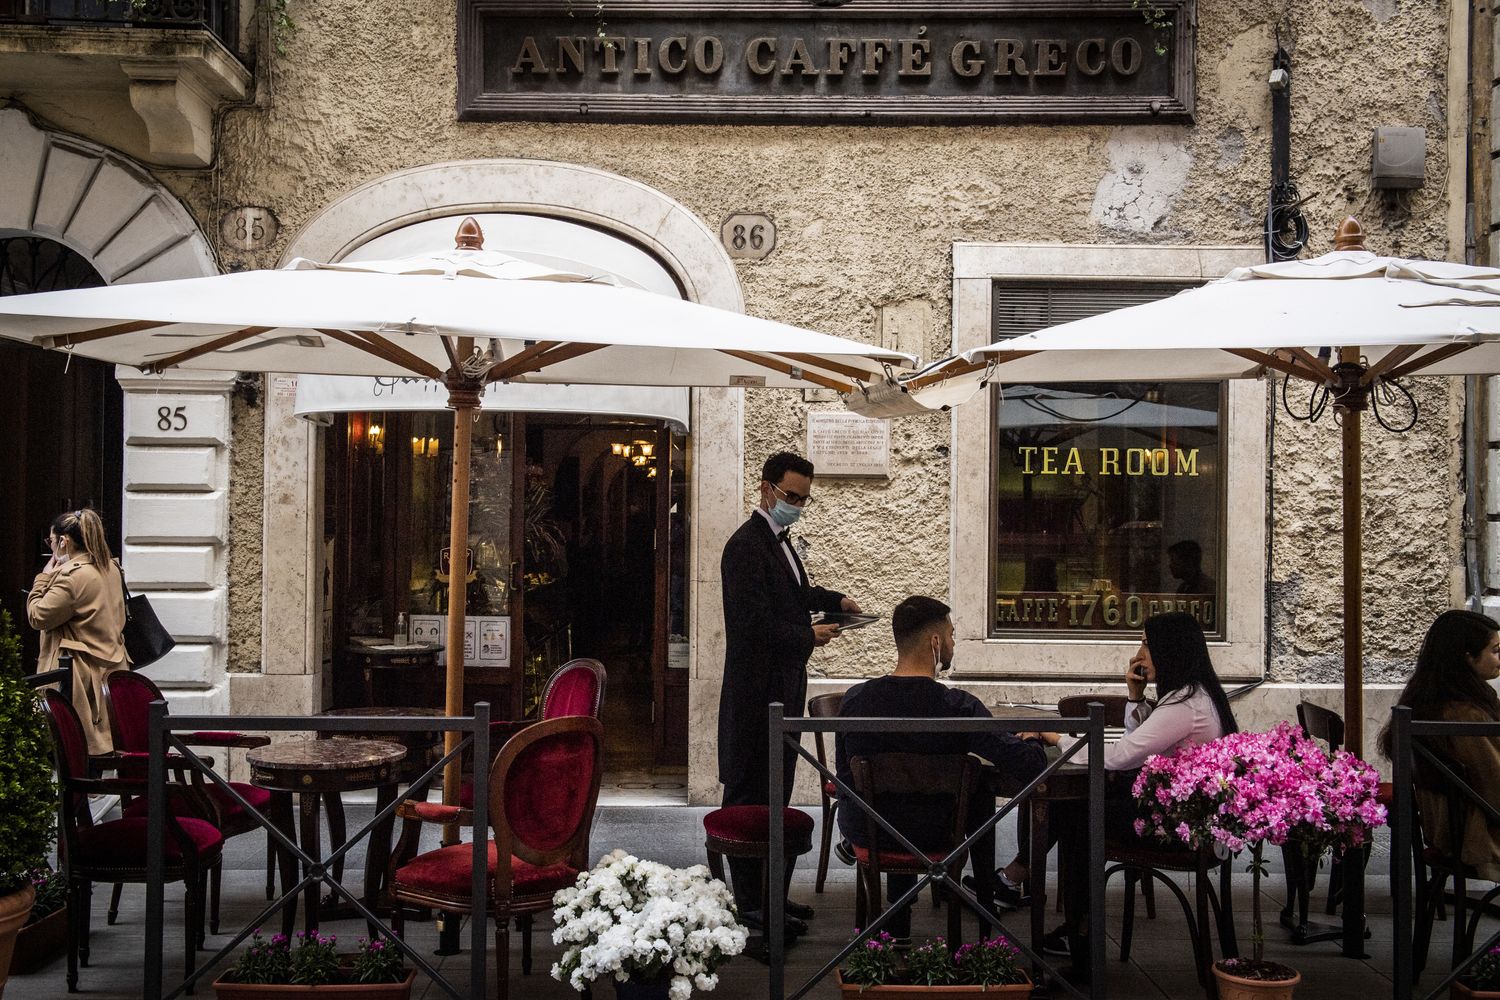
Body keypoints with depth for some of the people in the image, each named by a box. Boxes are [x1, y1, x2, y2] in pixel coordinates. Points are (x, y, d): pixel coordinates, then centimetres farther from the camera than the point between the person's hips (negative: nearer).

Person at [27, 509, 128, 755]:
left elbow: (37, 617, -12)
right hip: (111, 665, 9)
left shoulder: (72, 576, -17)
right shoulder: (110, 568, 9)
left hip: (83, 674, -8)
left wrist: (44, 577, -2)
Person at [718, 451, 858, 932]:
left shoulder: (779, 540, 14)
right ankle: (752, 904, 3)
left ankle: (770, 893, 24)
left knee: (775, 791, 15)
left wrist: (834, 600, 16)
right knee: (751, 796, -3)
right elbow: (754, 622, -23)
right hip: (757, 689, -10)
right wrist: (808, 636, -14)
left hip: (784, 685, 10)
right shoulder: (746, 546, -17)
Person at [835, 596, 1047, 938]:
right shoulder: (959, 707, -22)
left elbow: (844, 774, 0)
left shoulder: (854, 699, -13)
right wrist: (1033, 739, 2)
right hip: (934, 834, -2)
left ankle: (899, 930, 46)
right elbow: (1029, 766, -22)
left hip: (863, 830, 2)